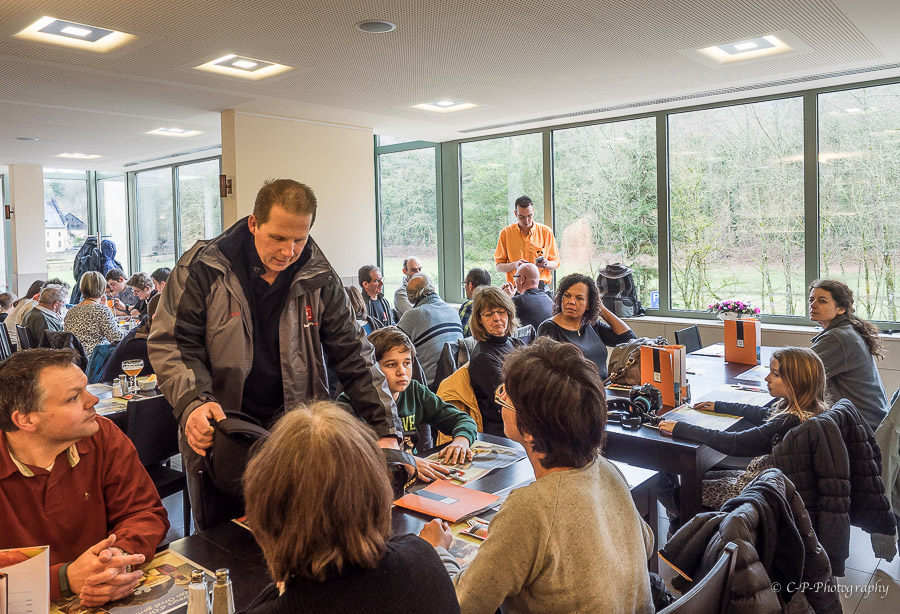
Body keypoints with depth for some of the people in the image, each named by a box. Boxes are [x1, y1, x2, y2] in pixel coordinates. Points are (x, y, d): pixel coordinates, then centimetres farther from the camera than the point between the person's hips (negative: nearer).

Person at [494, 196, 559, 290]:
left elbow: (555, 263, 13)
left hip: (541, 287, 0)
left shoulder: (546, 231, 7)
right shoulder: (506, 233, 5)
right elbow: (499, 266, 7)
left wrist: (546, 264, -9)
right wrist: (514, 265, -12)